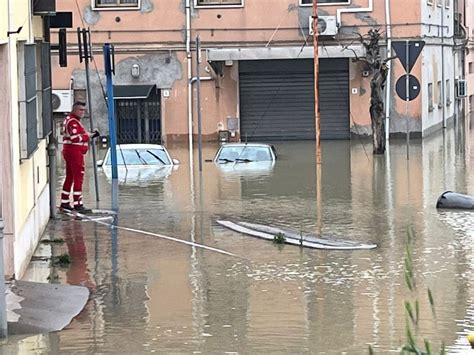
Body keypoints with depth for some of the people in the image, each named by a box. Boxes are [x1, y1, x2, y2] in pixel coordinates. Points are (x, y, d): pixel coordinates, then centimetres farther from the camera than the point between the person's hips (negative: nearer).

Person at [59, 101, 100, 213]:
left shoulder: (69, 119, 19)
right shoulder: (73, 122, -15)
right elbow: (75, 138, -25)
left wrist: (90, 134, 10)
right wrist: (89, 136, -17)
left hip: (69, 151, 11)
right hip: (75, 152, -11)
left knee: (70, 177, 15)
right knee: (78, 178, -9)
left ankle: (64, 202, 21)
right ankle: (77, 204, -10)